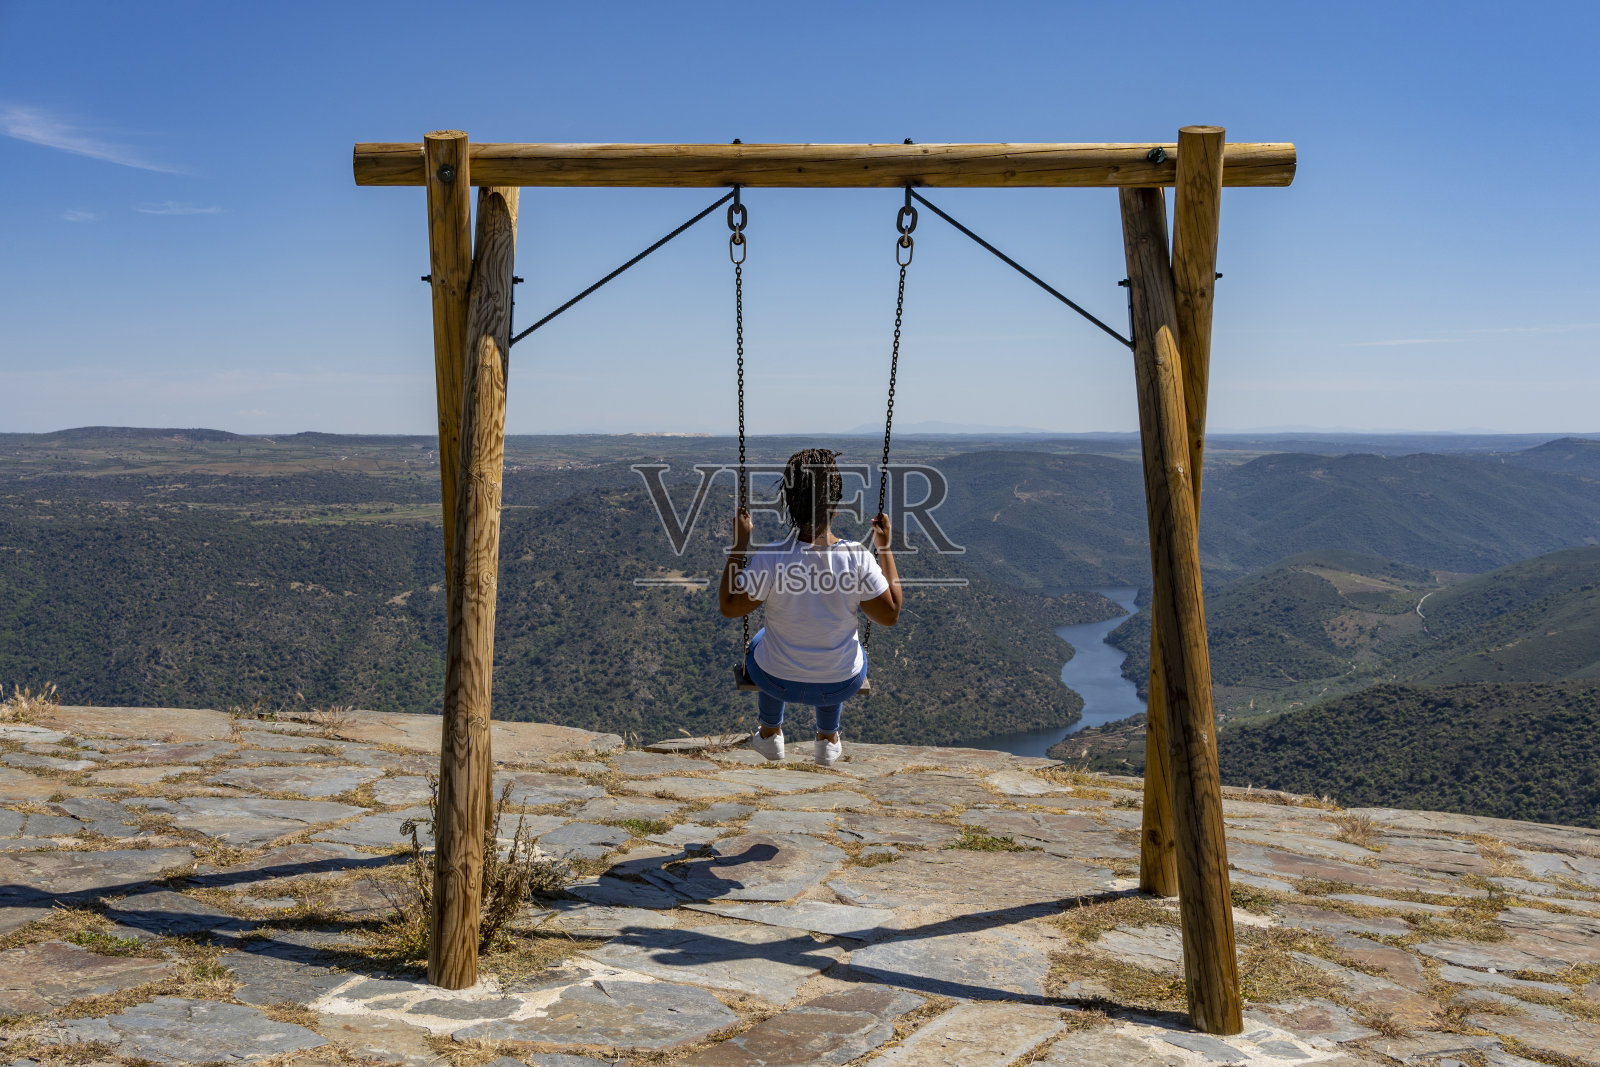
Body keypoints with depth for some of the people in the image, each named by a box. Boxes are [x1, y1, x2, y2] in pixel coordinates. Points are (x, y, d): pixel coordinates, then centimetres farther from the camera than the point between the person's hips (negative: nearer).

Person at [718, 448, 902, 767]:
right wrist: (886, 548, -7)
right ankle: (828, 740, 50)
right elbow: (890, 615, -11)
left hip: (776, 680, 0)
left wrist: (739, 545, -9)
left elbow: (730, 606, -13)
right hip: (842, 685, 1)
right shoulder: (858, 558, -25)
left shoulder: (770, 559, -28)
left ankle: (771, 734, 52)